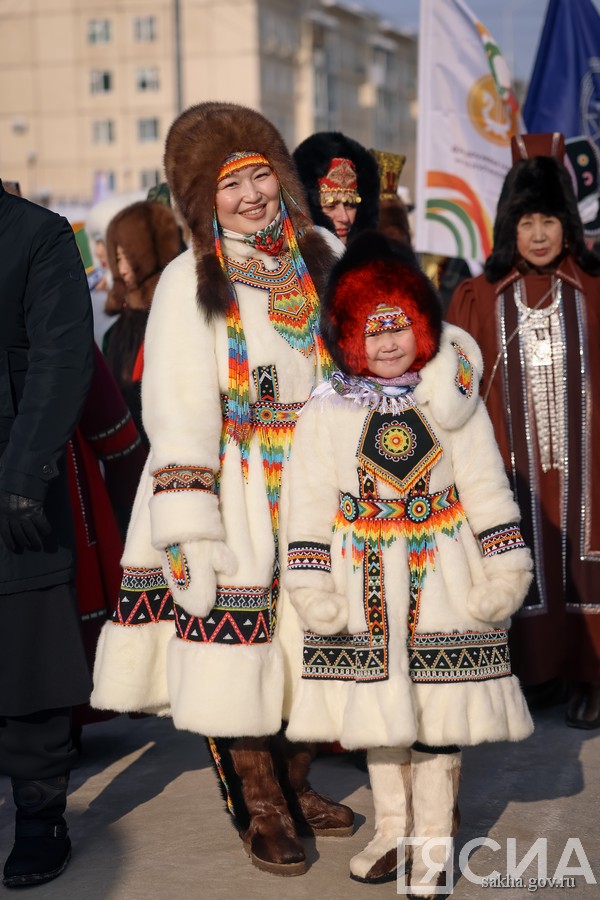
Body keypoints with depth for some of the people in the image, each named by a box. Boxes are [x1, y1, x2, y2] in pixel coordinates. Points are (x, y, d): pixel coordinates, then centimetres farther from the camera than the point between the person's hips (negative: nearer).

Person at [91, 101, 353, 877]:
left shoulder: (323, 260, 7)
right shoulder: (190, 283, -7)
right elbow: (178, 413, -11)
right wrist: (186, 535, -16)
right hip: (234, 499, -4)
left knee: (311, 649, 10)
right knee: (238, 647, -1)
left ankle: (293, 785, 30)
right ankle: (260, 812, 17)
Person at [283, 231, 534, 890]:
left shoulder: (454, 402, 0)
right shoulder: (325, 412, -1)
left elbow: (487, 489, 0)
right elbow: (309, 506, -2)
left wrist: (503, 570, -5)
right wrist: (312, 587, -8)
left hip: (442, 578, -1)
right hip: (368, 584, 1)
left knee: (440, 711, 3)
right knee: (378, 710, 11)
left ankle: (432, 839, 18)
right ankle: (392, 829, 28)